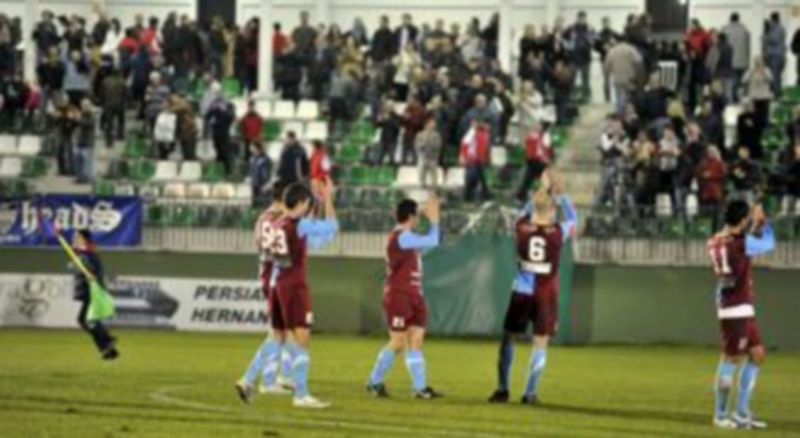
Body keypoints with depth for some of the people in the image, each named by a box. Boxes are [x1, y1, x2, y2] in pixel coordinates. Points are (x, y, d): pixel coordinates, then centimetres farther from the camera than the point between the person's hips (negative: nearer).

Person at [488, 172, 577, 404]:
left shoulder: (522, 227, -6)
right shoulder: (558, 232, -10)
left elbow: (527, 213, 18)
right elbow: (572, 218, 12)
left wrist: (543, 191, 24)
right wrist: (561, 194, 21)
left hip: (522, 291, 1)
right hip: (546, 295, -1)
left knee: (508, 337, 11)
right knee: (540, 342, 5)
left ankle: (502, 389, 10)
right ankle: (530, 392, 2)